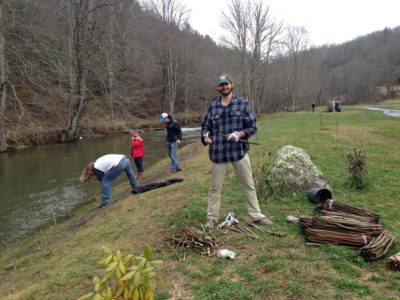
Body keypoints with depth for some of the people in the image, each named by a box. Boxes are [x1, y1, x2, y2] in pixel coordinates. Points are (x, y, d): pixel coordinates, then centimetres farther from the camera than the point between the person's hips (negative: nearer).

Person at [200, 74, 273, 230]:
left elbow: (252, 127, 1)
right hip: (217, 152, 1)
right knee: (215, 187, 9)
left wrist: (240, 133, -17)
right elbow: (205, 126, 10)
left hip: (239, 150, 0)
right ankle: (212, 217, 22)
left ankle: (256, 216, 24)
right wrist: (205, 137, -11)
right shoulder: (212, 107, 6)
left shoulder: (243, 104, 1)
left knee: (249, 185, 9)